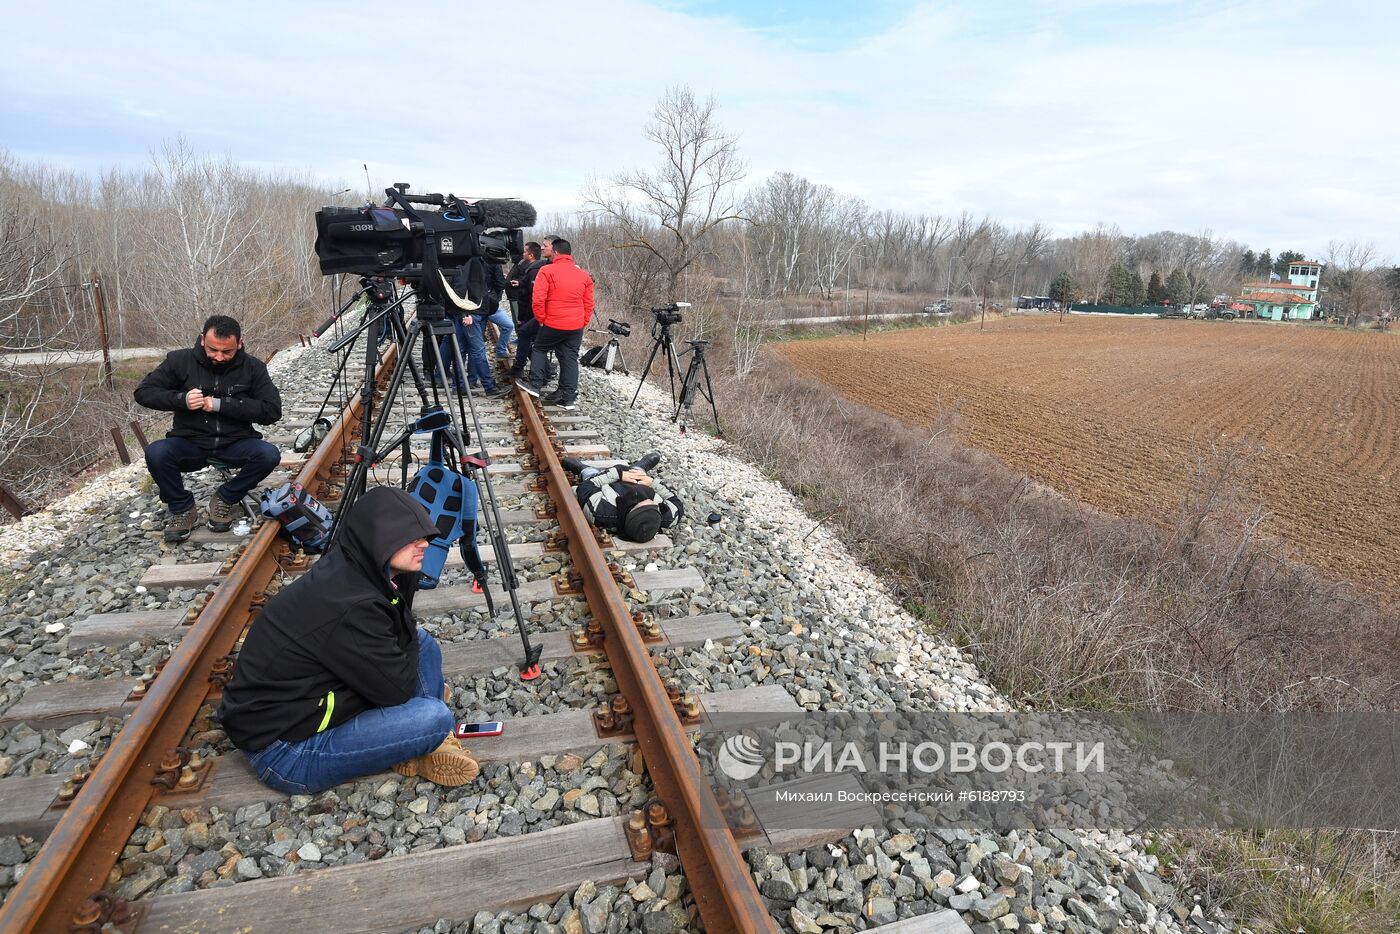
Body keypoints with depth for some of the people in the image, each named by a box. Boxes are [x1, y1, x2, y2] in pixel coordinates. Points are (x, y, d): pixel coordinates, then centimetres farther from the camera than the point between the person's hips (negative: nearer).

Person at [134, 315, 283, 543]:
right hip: (190, 443, 1)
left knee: (269, 455, -29)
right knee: (155, 454, -30)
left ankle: (226, 499, -1)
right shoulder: (181, 360, -4)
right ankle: (182, 508, -1)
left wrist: (222, 404, -21)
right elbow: (143, 392, 1)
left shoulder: (252, 367, -6)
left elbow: (272, 410, -13)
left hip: (234, 444, 0)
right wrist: (182, 399, -18)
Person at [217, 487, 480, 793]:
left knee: (423, 642, 6)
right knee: (435, 718, -24)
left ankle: (424, 744, 4)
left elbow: (406, 637, 8)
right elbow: (398, 689, -20)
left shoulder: (350, 568, -5)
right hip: (283, 750, -9)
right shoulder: (350, 607, -31)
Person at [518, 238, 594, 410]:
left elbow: (537, 300, -13)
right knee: (570, 358, 9)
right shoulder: (584, 275, 6)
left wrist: (541, 319, 0)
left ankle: (536, 385, 16)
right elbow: (589, 304, 10)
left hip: (553, 324, -3)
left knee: (539, 349, 18)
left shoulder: (547, 271, -8)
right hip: (576, 326, 4)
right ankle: (569, 397, 10)